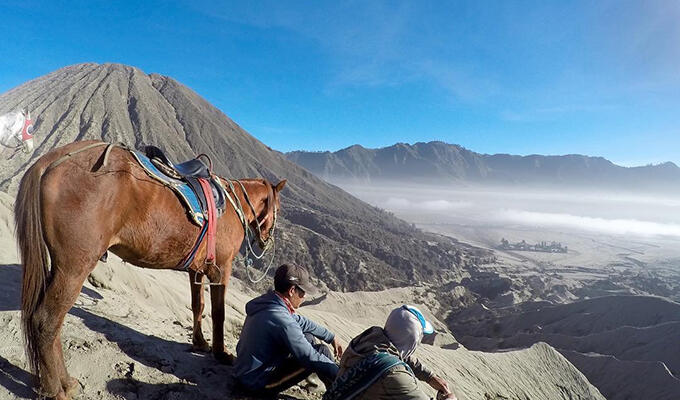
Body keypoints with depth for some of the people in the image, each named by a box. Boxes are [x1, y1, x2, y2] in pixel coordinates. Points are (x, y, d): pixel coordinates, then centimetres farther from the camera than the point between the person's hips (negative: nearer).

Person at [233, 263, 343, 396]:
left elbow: (301, 321, 13)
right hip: (258, 384, -9)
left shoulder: (267, 301, 0)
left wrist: (331, 337, 19)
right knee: (322, 350, -10)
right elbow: (310, 357, -27)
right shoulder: (281, 320, -30)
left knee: (308, 337, 13)